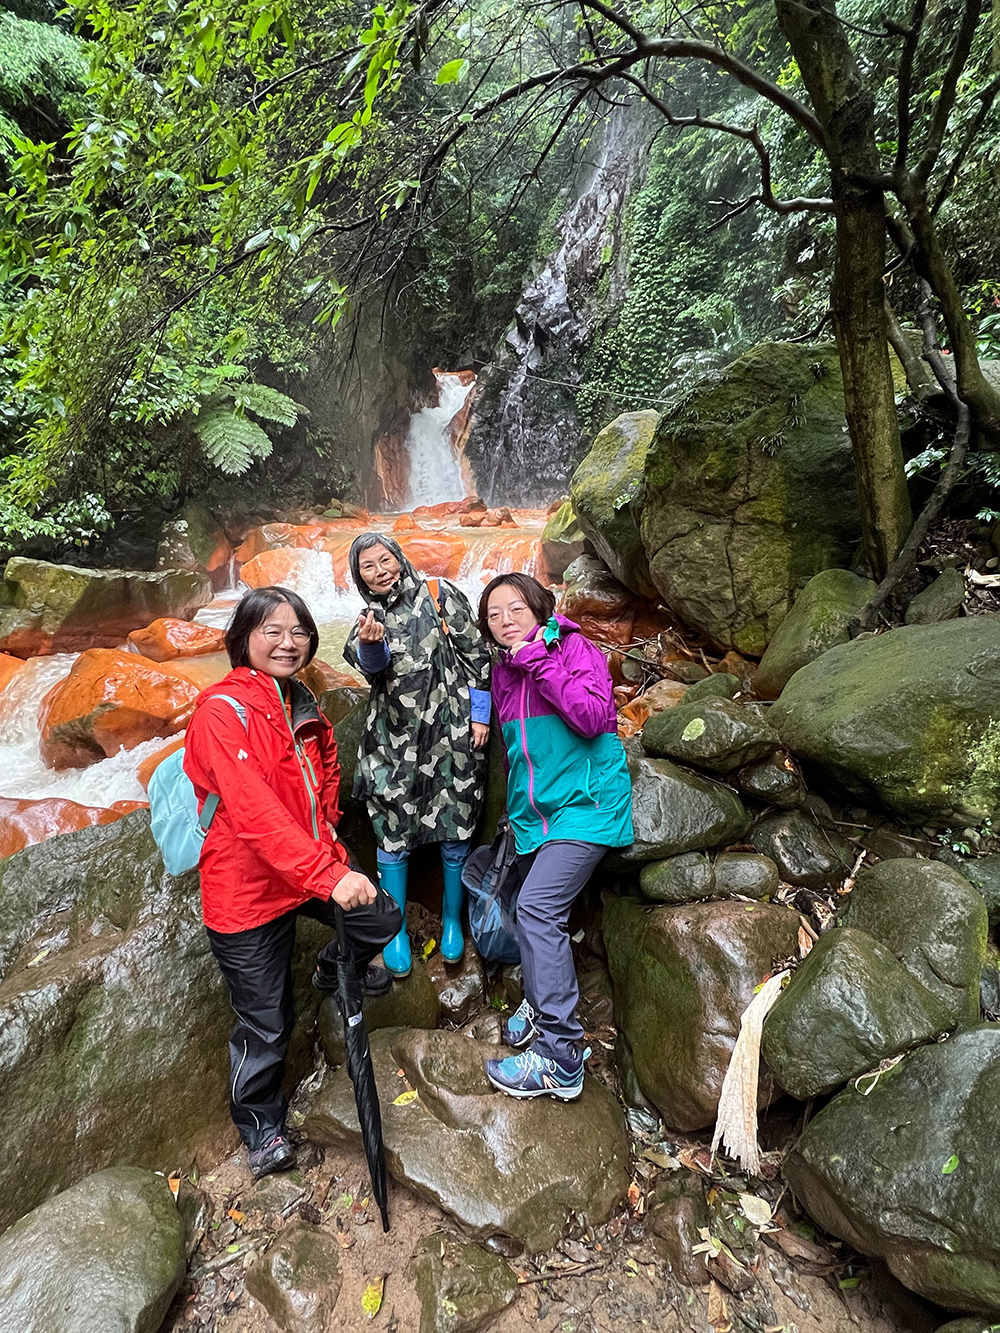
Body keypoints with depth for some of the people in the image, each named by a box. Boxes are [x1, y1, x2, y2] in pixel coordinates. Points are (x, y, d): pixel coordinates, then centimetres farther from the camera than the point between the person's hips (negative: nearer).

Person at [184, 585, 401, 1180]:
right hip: (247, 889, -6)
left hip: (313, 870, 7)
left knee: (383, 917, 10)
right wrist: (329, 874, -37)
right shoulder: (223, 709, -22)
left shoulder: (302, 705, 4)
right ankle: (260, 1126, 37)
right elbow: (254, 811, -31)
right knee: (267, 1024, 7)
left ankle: (335, 967, 43)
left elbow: (327, 770, 21)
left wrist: (328, 838, 9)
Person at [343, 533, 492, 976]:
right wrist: (371, 642, -37)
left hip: (451, 733, -2)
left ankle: (452, 921, 28)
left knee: (455, 831, 7)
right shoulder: (369, 619, 8)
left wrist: (480, 716, -5)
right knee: (392, 834, 4)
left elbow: (476, 654, -1)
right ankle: (395, 932, 23)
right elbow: (370, 663, -14)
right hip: (394, 740, 2)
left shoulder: (439, 594, 0)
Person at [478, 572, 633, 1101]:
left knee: (538, 908, -17)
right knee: (534, 913, 12)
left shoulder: (576, 650, -7)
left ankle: (559, 1060, -8)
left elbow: (592, 717, -23)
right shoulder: (502, 672, 12)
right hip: (534, 813, 7)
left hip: (584, 805, -7)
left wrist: (539, 662, -22)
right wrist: (515, 806, 22)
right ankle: (541, 1002, 38)